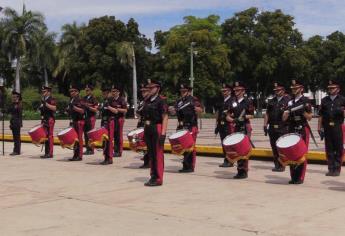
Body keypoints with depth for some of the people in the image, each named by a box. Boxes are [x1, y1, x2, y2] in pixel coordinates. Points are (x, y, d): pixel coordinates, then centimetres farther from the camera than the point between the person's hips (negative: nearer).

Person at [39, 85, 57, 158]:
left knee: (50, 136, -9)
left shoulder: (52, 99, -6)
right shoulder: (43, 100, 19)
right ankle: (46, 153, 15)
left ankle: (50, 153, -8)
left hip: (50, 119, -9)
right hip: (44, 120, 9)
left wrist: (46, 104, -24)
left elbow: (54, 108, -21)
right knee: (45, 136, 10)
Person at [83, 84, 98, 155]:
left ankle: (91, 150, 1)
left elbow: (95, 109, -10)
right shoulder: (84, 98, 14)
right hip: (85, 117, 7)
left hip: (91, 118, -7)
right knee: (85, 133, 7)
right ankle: (88, 149, 14)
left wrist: (88, 106, -21)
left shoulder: (93, 99, -5)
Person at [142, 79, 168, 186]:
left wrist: (163, 134, -19)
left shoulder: (161, 100, -9)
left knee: (158, 154, -3)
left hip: (157, 129, -8)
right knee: (151, 153, 12)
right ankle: (153, 176, 22)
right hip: (148, 129, 8)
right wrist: (145, 129, 14)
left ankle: (158, 179, 3)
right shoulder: (148, 101, 13)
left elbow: (165, 117, -13)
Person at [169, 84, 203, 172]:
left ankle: (190, 167, 1)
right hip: (182, 127, 7)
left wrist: (194, 107, -33)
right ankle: (185, 165, 20)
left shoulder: (193, 99, -3)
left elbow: (200, 110, -14)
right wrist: (171, 110, -7)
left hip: (191, 127, -6)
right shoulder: (179, 101, 15)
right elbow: (174, 112, 15)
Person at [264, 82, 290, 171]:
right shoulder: (271, 101, 16)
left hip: (283, 128, -5)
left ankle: (281, 165, 5)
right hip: (272, 128, 5)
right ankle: (276, 165, 16)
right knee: (274, 147, 7)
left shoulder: (288, 100, 2)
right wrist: (265, 125, 8)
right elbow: (267, 114, 15)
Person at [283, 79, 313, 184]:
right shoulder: (290, 101, 12)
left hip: (302, 130, -5)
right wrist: (288, 110, -8)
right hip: (292, 130, 5)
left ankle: (300, 177, 2)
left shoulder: (305, 101, -1)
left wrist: (303, 111, -18)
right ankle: (293, 176, 13)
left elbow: (310, 117, -2)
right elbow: (284, 118, 10)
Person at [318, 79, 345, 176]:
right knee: (329, 149, 5)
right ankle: (331, 169, 12)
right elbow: (321, 115, 11)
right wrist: (319, 128, 5)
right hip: (327, 127, 2)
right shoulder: (324, 100, 13)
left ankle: (337, 169, 8)